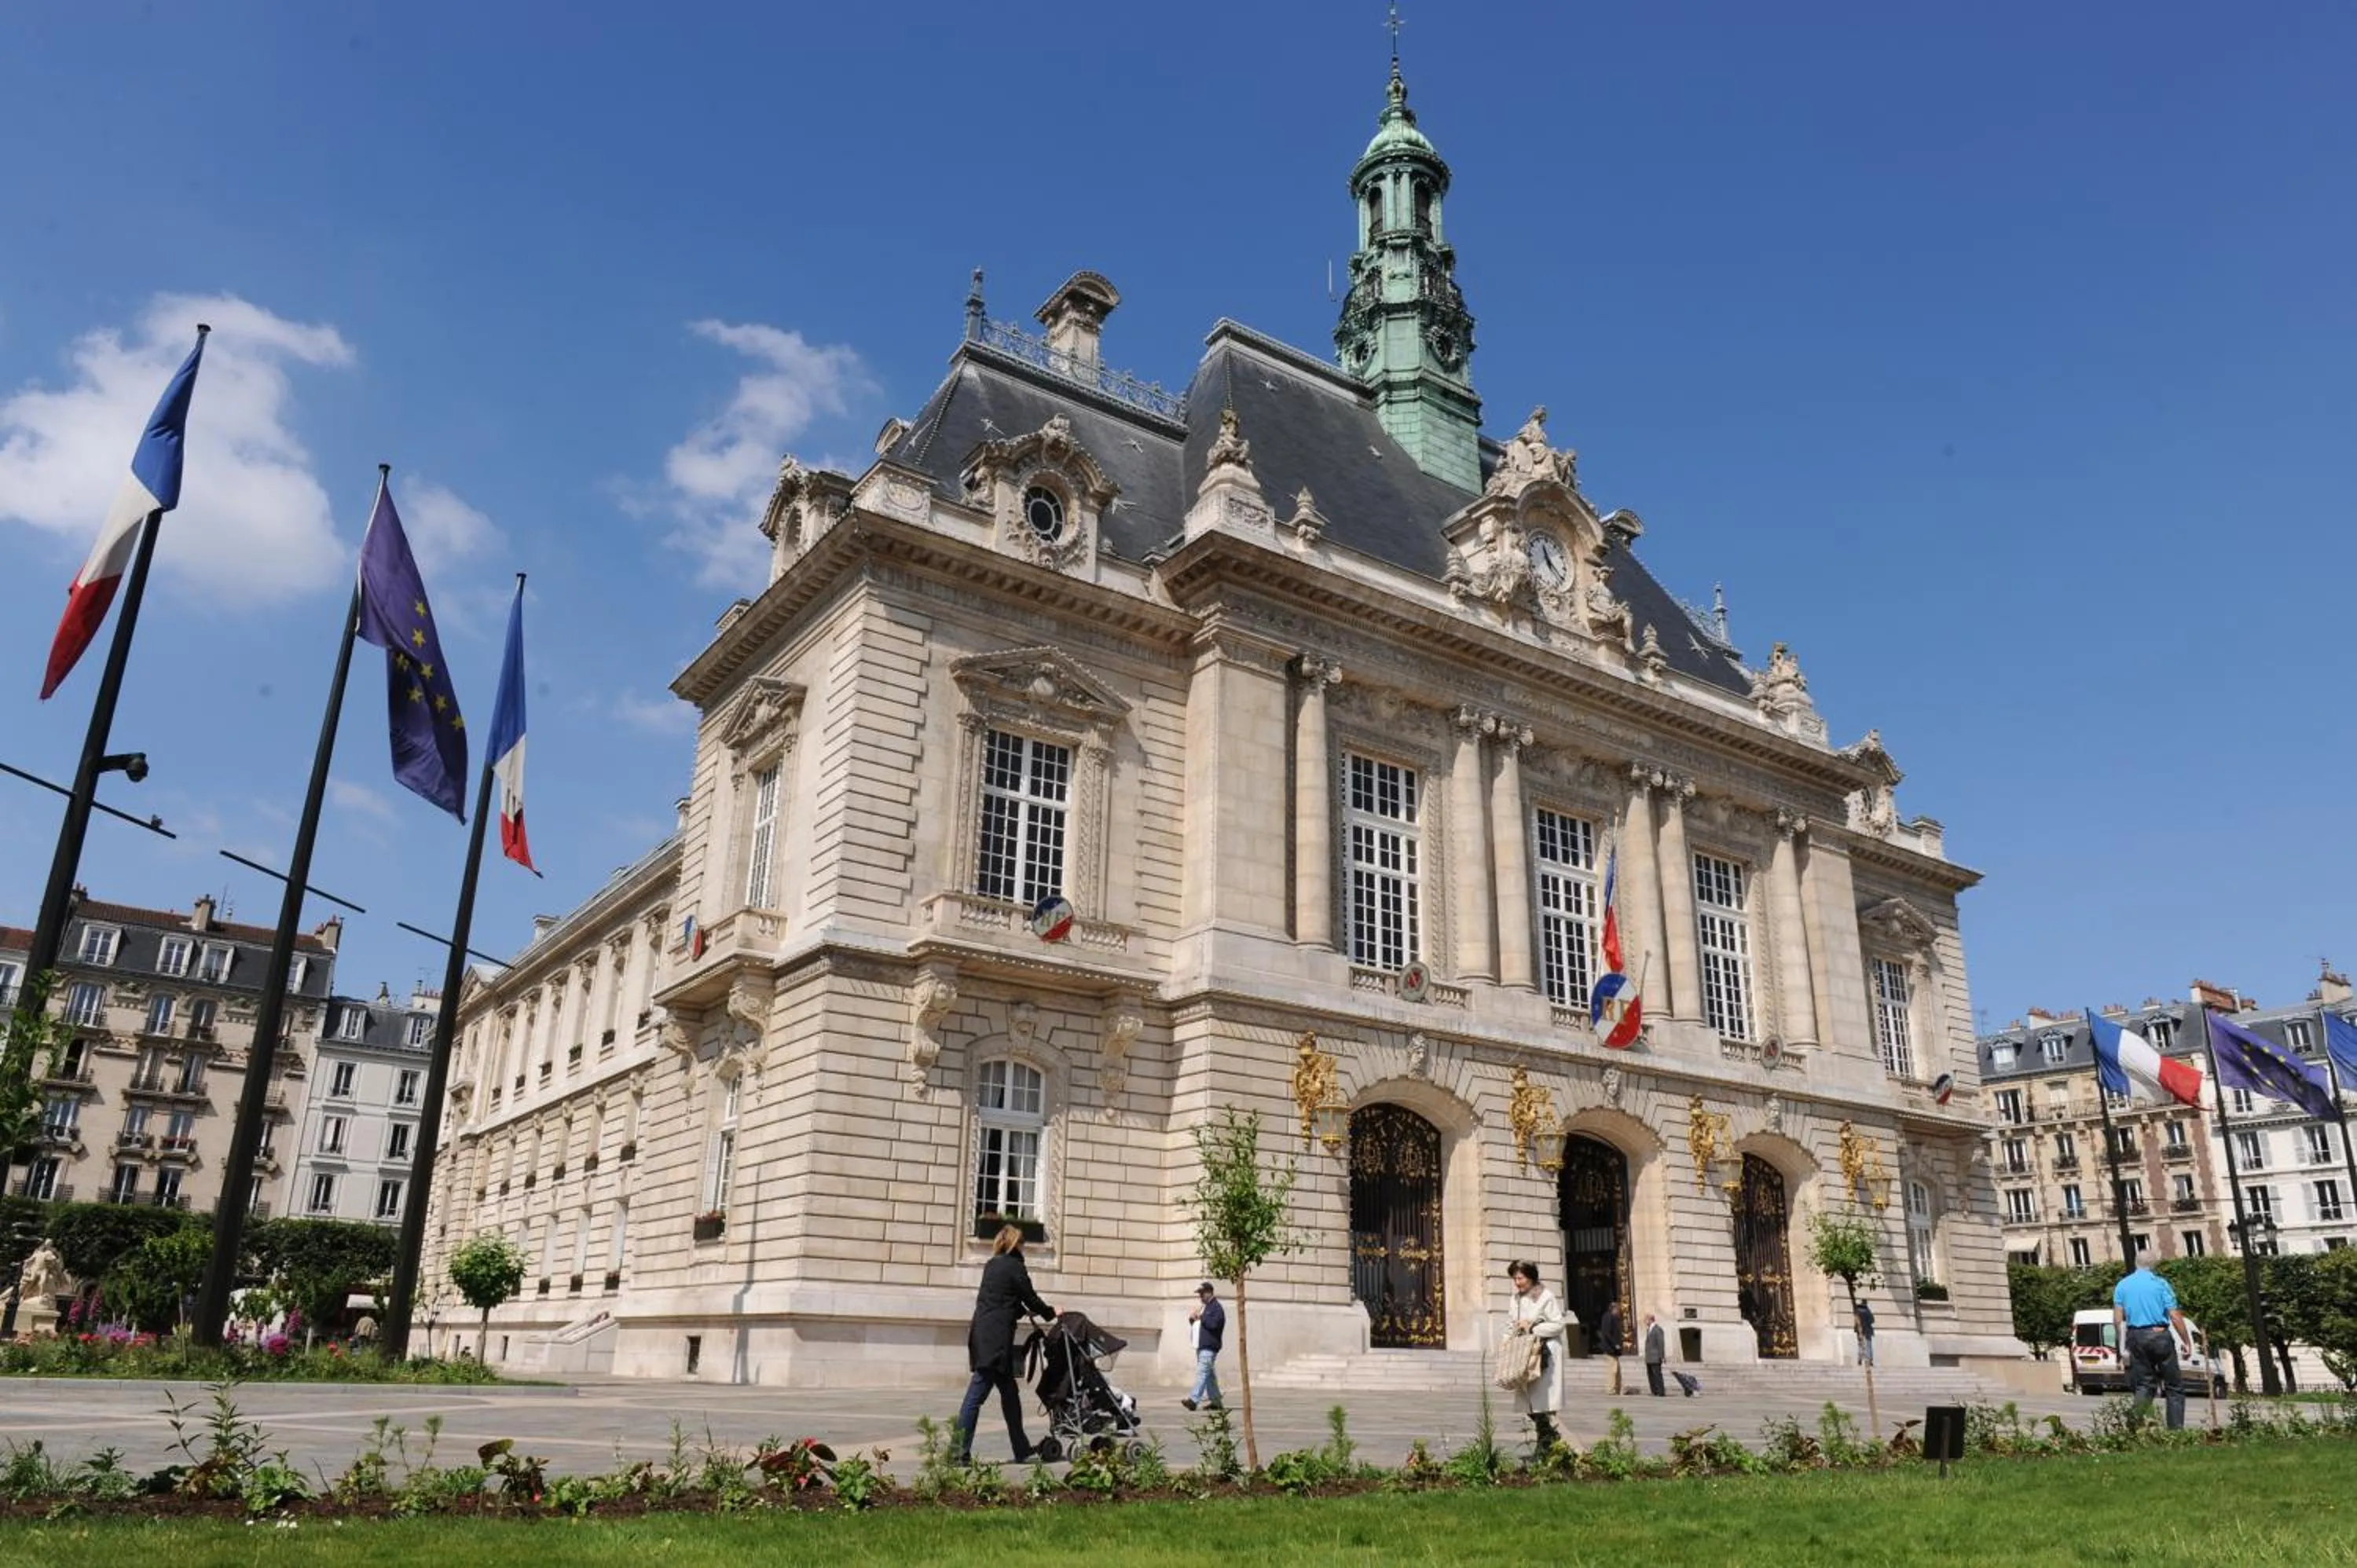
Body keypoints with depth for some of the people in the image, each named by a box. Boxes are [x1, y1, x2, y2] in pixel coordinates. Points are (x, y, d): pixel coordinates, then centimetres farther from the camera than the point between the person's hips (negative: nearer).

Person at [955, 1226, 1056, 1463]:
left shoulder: (992, 1265, 18)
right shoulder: (1014, 1266, -6)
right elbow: (1031, 1299, 0)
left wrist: (1026, 1310, 37)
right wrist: (1051, 1312, 17)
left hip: (982, 1335, 8)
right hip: (996, 1339, -8)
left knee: (1010, 1393, 13)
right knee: (976, 1395, -8)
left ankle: (1022, 1451, 17)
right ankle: (959, 1452, -9)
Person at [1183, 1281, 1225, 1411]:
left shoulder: (1217, 1308, -7)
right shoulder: (1205, 1307, 22)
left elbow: (1213, 1324, -22)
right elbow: (1197, 1323, 27)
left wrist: (1201, 1317, -11)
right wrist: (1192, 1318, 5)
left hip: (1209, 1347, -10)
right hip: (1201, 1346, 10)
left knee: (1202, 1372, -17)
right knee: (1209, 1374, 12)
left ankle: (1194, 1400, -25)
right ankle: (1215, 1400, 17)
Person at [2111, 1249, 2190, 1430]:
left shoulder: (2122, 1285, 8)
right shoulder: (2160, 1283, -1)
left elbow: (2118, 1319, 3)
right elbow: (2175, 1316, -7)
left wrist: (2122, 1346, 6)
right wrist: (2187, 1342, 1)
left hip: (2136, 1337, 3)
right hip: (2160, 1336, -3)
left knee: (2143, 1385, 7)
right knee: (2174, 1386, 6)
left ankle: (2138, 1423, -7)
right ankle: (2176, 1429, 0)